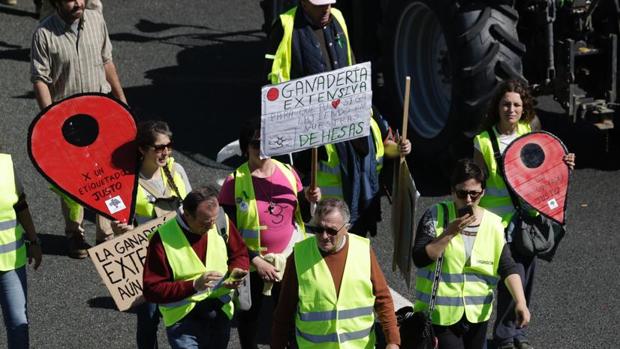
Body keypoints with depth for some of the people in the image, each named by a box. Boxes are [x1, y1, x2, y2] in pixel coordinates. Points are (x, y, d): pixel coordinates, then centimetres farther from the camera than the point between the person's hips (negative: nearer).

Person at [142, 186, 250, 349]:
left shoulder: (222, 221, -7)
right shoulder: (163, 239, -20)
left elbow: (240, 254, 10)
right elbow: (152, 289, -18)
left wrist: (236, 272, -13)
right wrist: (193, 285, -28)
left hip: (221, 312, 4)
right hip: (183, 317, -4)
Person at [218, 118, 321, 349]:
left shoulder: (288, 173, -2)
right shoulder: (235, 182, -14)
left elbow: (301, 215, 9)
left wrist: (309, 199, -13)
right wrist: (256, 261, -18)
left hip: (289, 259, 3)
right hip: (252, 263, -2)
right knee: (249, 315, 16)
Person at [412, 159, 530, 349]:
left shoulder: (493, 224, -1)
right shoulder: (436, 216, -8)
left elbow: (507, 268, -4)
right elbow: (419, 258, -15)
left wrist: (520, 302, -18)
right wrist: (449, 233, -24)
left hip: (477, 312, 4)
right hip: (440, 312, -3)